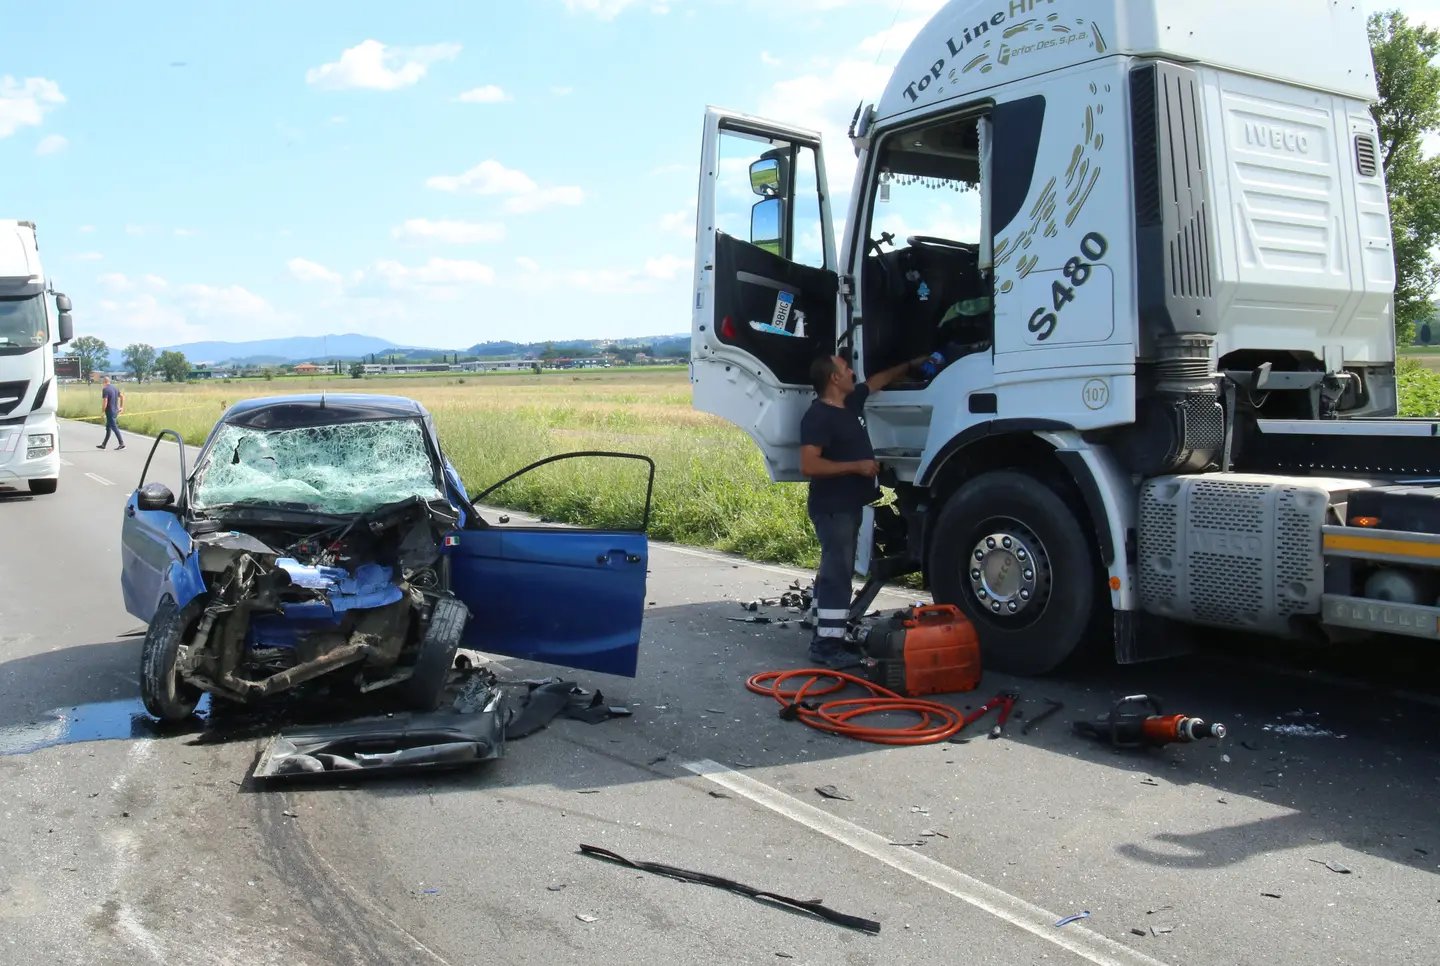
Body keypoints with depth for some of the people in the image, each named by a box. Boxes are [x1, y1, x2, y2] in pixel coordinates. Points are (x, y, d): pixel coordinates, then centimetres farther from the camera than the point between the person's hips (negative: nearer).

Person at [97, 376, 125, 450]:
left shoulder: (105, 389, -15)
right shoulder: (115, 388, 9)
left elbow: (105, 402, -20)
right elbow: (122, 396, 16)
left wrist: (102, 412, -12)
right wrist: (121, 407, 20)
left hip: (110, 412, -8)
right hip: (115, 411, 8)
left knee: (114, 428, -5)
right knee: (108, 428, 14)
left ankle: (122, 444, -7)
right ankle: (103, 445, 21)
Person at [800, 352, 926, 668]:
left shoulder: (850, 402, 9)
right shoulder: (818, 416, -18)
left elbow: (877, 381, 30)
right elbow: (809, 465, -27)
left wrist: (911, 365, 35)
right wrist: (856, 466, -22)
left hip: (849, 506, 10)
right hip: (833, 509, -10)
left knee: (835, 572, 14)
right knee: (837, 574, -11)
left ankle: (825, 638, 22)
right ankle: (827, 647, -9)